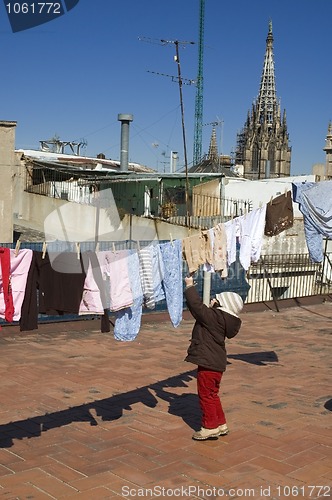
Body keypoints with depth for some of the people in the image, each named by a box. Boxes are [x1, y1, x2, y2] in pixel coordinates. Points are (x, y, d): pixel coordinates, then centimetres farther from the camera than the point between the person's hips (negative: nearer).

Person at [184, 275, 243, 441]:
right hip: (217, 362, 9)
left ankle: (210, 427, 12)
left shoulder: (213, 317, -21)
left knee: (206, 394, 3)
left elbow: (196, 305, -19)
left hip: (208, 363, -9)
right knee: (212, 394, 21)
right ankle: (221, 424, 29)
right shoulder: (225, 320, 5)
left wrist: (190, 286, -10)